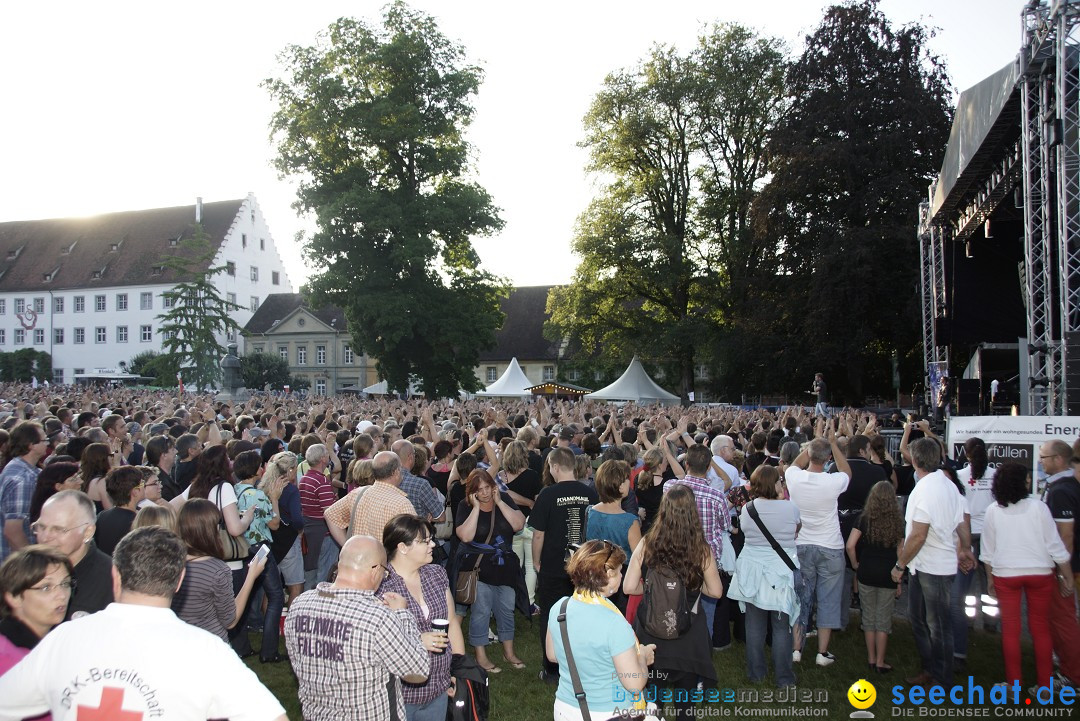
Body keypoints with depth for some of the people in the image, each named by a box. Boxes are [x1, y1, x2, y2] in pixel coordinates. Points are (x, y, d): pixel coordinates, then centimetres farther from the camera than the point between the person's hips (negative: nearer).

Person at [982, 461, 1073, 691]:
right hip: (1040, 573, 0)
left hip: (1005, 575, 0)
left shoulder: (993, 511, -5)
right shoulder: (1038, 507, -9)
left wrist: (990, 578, 14)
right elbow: (1055, 545, -6)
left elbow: (988, 551, 2)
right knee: (1041, 628, 13)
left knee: (1010, 628, 8)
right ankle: (1045, 683, 19)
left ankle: (1014, 682, 15)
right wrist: (1067, 578, 3)